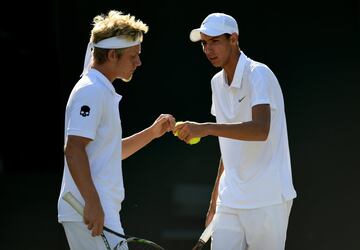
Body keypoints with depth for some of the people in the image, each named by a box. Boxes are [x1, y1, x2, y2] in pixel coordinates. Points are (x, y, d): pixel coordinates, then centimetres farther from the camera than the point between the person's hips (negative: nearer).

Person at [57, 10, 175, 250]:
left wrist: (152, 132, 17)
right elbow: (73, 149, -20)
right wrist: (92, 203, -25)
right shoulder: (91, 91, -12)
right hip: (91, 212, -10)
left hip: (99, 209, 10)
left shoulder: (103, 91, 21)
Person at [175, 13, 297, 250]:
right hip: (230, 201, 7)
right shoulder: (217, 83, 13)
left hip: (266, 201, -7)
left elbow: (260, 130, -28)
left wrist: (206, 129, -37)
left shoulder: (258, 75, -12)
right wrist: (216, 196, 20)